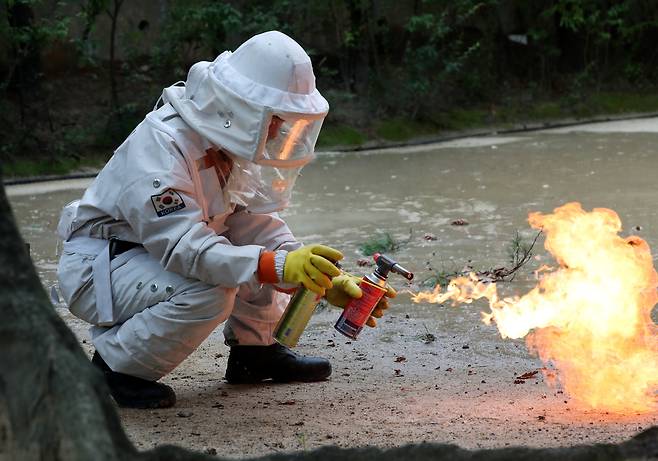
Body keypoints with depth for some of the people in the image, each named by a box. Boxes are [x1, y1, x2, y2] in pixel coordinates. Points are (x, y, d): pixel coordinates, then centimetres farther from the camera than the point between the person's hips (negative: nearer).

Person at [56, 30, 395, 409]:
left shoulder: (229, 145, -2)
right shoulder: (161, 147, -29)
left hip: (156, 252, 8)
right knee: (210, 294, -32)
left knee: (271, 248, 1)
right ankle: (115, 366, -14)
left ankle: (254, 350, 12)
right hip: (95, 270, -8)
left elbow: (256, 224, -1)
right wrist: (278, 266, -46)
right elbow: (185, 246, -37)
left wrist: (328, 282, -13)